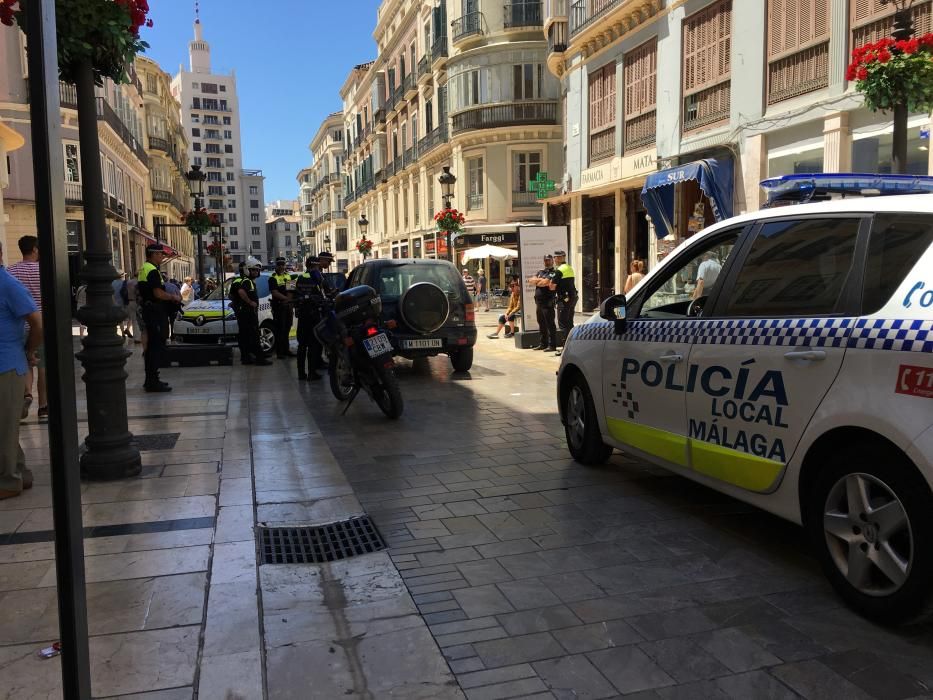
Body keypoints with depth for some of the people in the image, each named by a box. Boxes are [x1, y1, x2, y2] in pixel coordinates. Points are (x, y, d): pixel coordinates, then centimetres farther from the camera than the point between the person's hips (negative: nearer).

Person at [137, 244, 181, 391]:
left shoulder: (144, 269, 18)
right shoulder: (153, 271, -15)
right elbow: (158, 293, -23)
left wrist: (170, 297, 19)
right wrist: (174, 297, -8)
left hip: (148, 311, 11)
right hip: (156, 312, -11)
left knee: (151, 346, 16)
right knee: (157, 347, -9)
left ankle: (150, 380, 23)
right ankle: (153, 382, -8)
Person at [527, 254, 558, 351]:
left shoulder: (554, 273, -4)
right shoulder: (539, 272, 19)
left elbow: (551, 286, -18)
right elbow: (530, 280, 6)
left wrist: (537, 282, -2)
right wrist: (541, 280, -9)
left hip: (548, 302, -8)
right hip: (539, 302, 8)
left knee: (550, 324, -5)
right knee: (541, 324, 14)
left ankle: (552, 345, -3)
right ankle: (543, 344, 23)